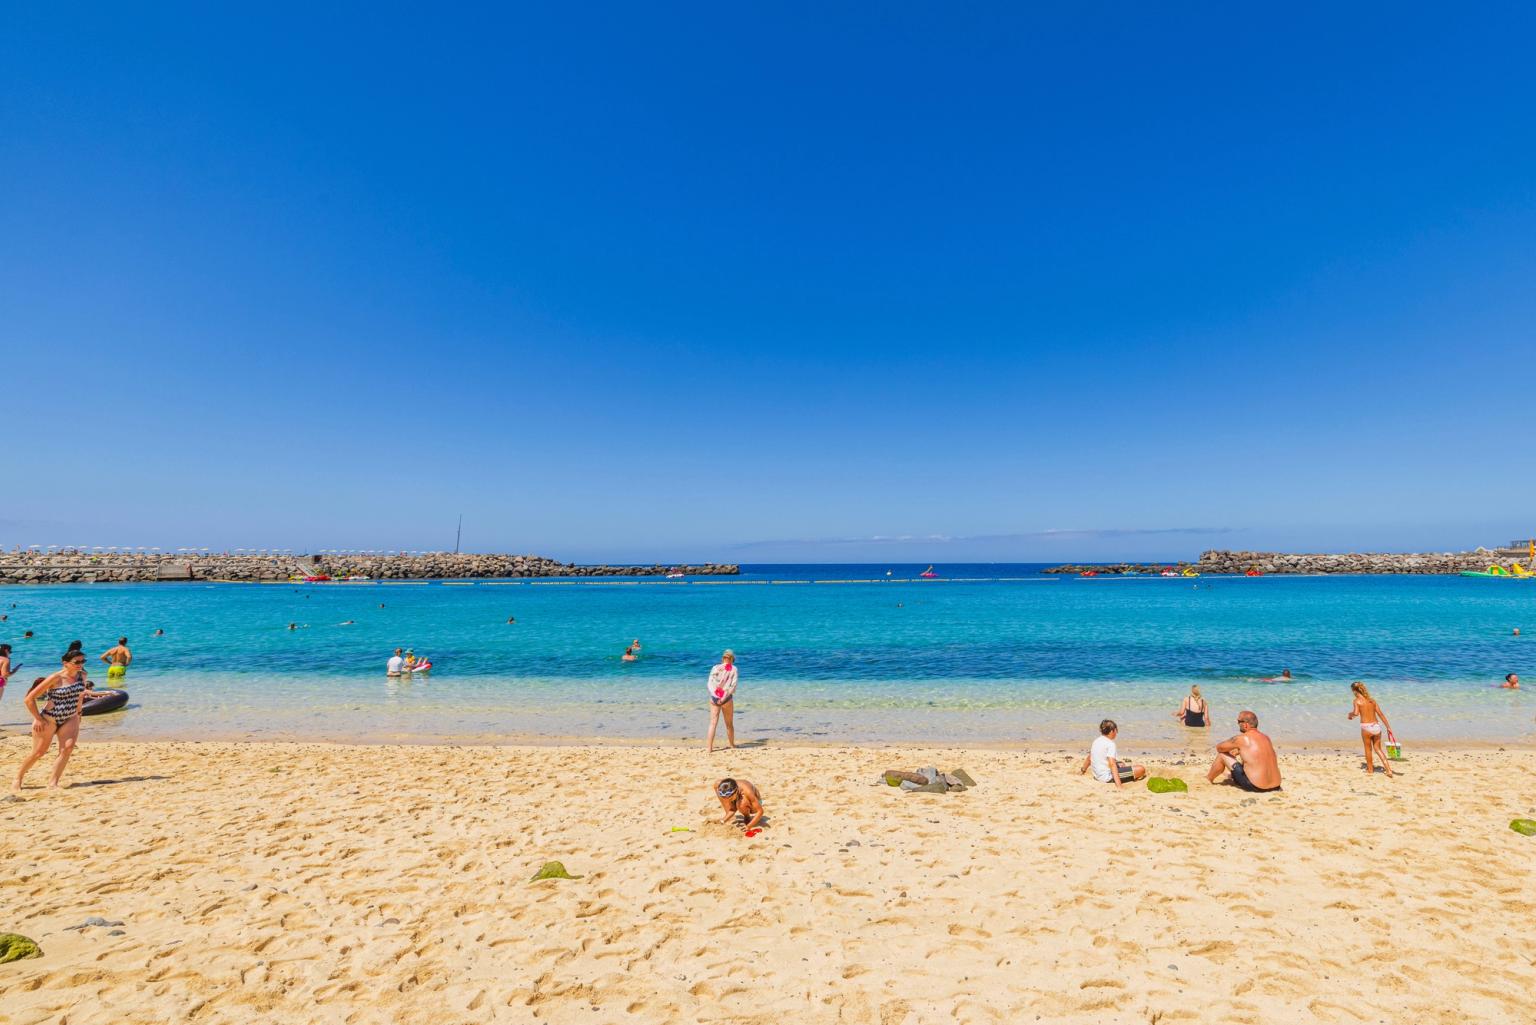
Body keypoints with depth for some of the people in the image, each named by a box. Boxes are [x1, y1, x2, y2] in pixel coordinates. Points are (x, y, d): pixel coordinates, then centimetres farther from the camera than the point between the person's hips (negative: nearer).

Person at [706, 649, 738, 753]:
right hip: (727, 698, -1)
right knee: (729, 724, 15)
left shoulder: (715, 668, 4)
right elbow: (733, 685, -9)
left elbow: (710, 683, -4)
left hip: (714, 698, 1)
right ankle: (732, 744, 29)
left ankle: (709, 747, -2)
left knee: (713, 723, 3)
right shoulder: (733, 669, -1)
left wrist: (716, 696, -11)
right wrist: (724, 698, -9)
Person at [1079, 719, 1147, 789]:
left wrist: (1082, 770, 35)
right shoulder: (1110, 744, -16)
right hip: (1108, 777, -9)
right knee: (1141, 769, -12)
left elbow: (1089, 758, 20)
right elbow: (1112, 764, -28)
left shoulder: (1096, 741, 8)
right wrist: (1119, 785, -34)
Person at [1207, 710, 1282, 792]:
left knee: (1222, 755, 6)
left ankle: (1208, 780, 26)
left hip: (1255, 787, -7)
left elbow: (1219, 748, 4)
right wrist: (1238, 750, 28)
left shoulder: (1241, 739, -11)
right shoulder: (1266, 738, 9)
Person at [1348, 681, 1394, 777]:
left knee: (1368, 749, 13)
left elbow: (1356, 713, -20)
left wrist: (1350, 714, 2)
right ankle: (1388, 770, 11)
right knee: (1378, 748, 19)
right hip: (1376, 726, 5)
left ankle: (1370, 770, 25)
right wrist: (1388, 727, 17)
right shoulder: (1372, 700, 11)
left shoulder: (1357, 701, -5)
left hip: (1366, 727, -5)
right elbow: (1381, 714, 11)